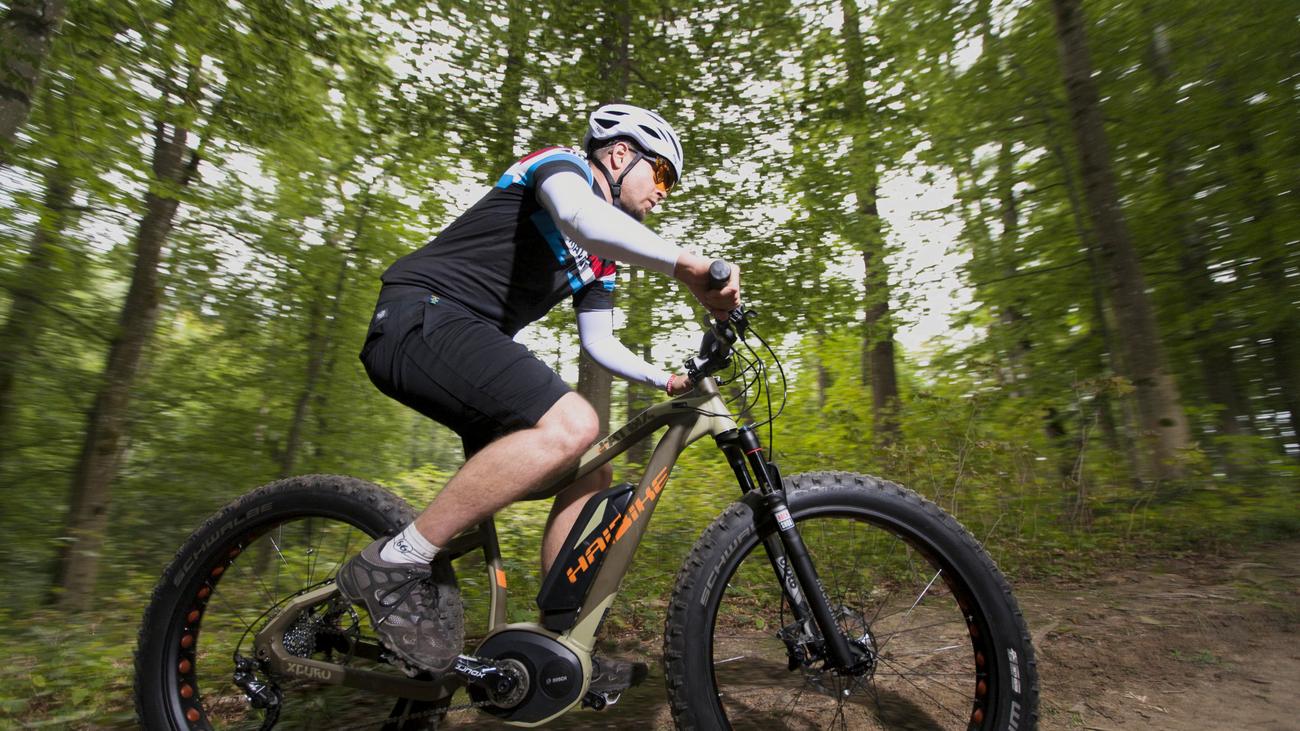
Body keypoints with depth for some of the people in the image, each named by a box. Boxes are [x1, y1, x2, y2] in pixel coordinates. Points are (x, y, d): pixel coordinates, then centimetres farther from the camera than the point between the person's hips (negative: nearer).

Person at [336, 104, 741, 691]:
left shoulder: (600, 257, 21)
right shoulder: (561, 162, -1)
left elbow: (599, 344, 20)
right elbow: (580, 215, -26)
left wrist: (668, 380, 9)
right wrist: (690, 266, -30)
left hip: (473, 345, 9)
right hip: (421, 317, -9)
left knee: (593, 474, 0)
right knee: (570, 425, -32)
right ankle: (396, 564, -19)